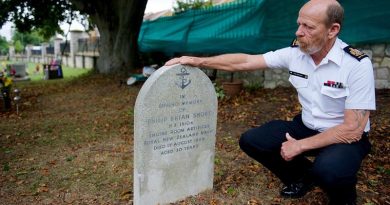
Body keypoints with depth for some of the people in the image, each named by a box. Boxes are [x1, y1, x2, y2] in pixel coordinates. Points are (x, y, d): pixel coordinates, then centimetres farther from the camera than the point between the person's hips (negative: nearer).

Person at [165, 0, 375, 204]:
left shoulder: (357, 65, -23)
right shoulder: (295, 53, -8)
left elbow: (353, 130, -24)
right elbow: (245, 61, -8)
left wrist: (300, 145, -22)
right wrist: (199, 61, -14)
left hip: (344, 137, -5)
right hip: (306, 127, 5)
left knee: (328, 170, -38)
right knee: (250, 141, -8)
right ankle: (303, 174, 17)